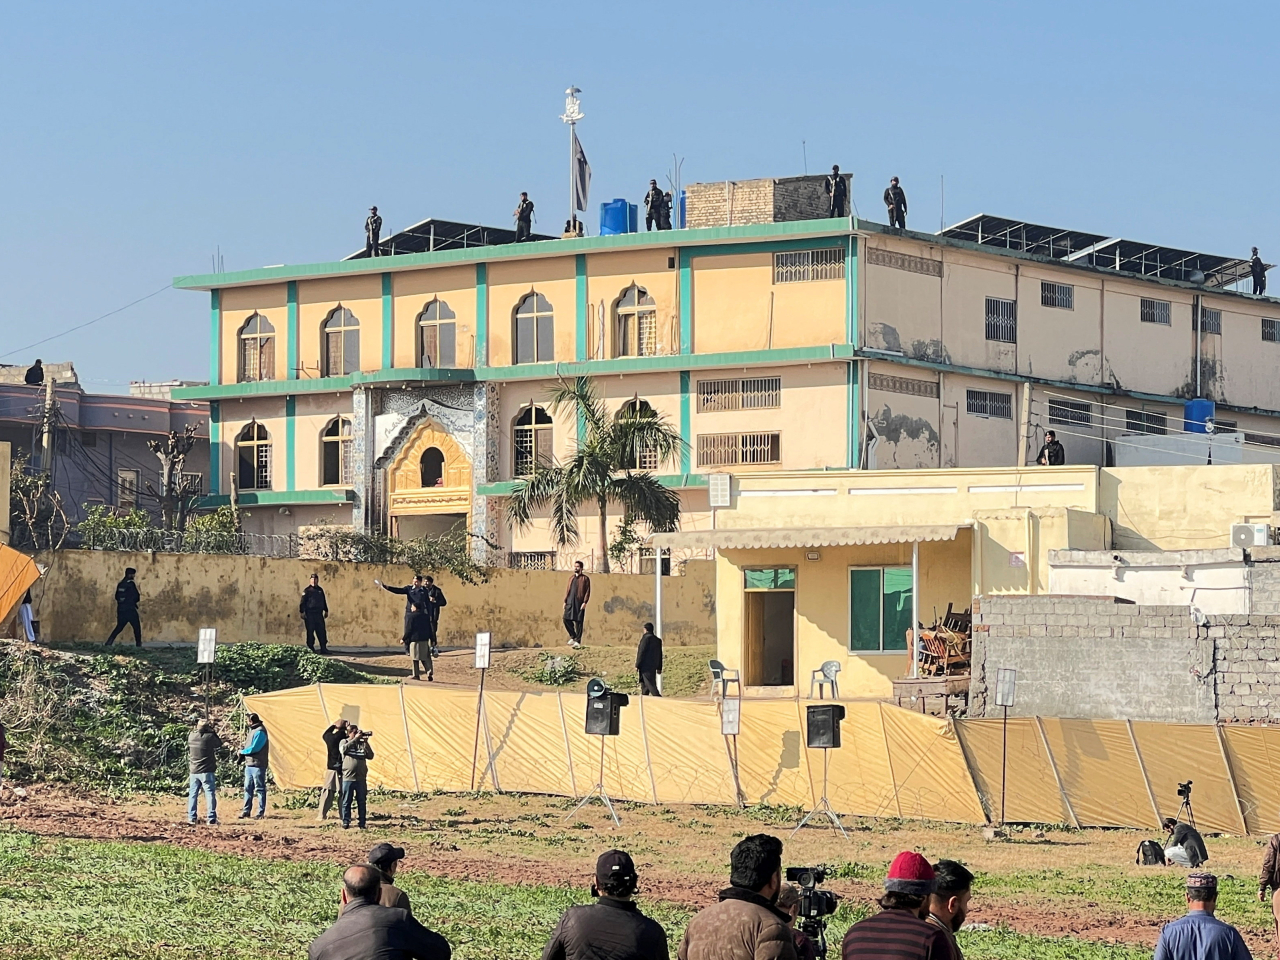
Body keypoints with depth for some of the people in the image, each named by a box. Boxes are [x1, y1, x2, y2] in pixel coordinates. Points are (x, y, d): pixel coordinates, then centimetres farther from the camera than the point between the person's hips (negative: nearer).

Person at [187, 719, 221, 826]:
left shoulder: (191, 736, -1)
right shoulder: (209, 737, -12)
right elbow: (219, 744, 2)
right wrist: (214, 732, 10)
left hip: (193, 771, 5)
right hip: (206, 771, -5)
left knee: (192, 794, 14)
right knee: (210, 794, -3)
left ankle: (191, 818, 15)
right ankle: (211, 819, -8)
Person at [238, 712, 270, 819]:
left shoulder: (260, 732, -15)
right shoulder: (252, 730, 16)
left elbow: (254, 748, -19)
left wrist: (242, 752, -7)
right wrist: (246, 739, 8)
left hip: (258, 765, -10)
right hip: (249, 764, 10)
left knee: (260, 789, -4)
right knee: (248, 788, 12)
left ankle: (261, 812, -1)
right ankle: (246, 810, 17)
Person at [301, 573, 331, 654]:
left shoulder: (320, 590, 15)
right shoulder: (307, 591, -2)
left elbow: (324, 601, 23)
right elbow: (302, 602, -5)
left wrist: (326, 611, 20)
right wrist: (302, 612, -13)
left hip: (319, 614, 5)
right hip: (309, 614, -5)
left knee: (322, 631, 1)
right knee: (310, 632, -1)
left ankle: (323, 648, 2)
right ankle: (310, 647, 5)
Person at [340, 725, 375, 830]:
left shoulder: (362, 743, 10)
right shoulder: (344, 742, 5)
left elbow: (370, 756, 1)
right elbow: (344, 749, -18)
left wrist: (365, 742, -7)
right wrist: (355, 738, -17)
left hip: (361, 778, 2)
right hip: (348, 778, -2)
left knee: (361, 802, 5)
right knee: (346, 801, 1)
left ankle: (361, 823, 10)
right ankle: (345, 822, 6)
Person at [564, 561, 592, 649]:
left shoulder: (585, 578, 2)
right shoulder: (571, 578, 18)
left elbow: (587, 591, -3)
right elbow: (567, 590, 18)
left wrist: (585, 602, -13)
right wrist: (565, 601, 9)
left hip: (579, 603, -5)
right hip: (570, 602, 5)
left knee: (578, 622, -3)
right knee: (566, 619, -3)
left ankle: (577, 641, 1)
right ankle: (573, 636, 14)